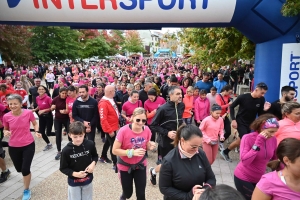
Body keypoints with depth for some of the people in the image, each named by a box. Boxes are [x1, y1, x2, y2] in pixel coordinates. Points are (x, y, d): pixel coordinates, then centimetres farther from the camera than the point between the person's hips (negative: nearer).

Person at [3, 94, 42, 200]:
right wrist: (6, 132, -16)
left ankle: (26, 190, 22)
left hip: (28, 145, -3)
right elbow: (5, 129, 6)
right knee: (19, 169, 18)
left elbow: (35, 124, 3)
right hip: (13, 147, 3)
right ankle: (26, 175, 56)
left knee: (25, 169, -4)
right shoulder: (6, 116, -11)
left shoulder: (28, 113, -15)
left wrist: (36, 131, -15)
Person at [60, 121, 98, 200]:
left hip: (88, 179, 2)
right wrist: (75, 174, -25)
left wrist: (93, 163, -17)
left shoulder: (90, 144, -17)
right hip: (74, 182, -2)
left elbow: (95, 156, 3)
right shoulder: (66, 150, -22)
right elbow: (63, 168, -11)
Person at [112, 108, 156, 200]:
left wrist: (150, 146, -22)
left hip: (140, 165, 2)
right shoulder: (123, 131, -27)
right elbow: (114, 150, -22)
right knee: (128, 193, 15)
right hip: (125, 166, -2)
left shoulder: (147, 130, -16)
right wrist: (132, 152, -33)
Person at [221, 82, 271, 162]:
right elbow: (231, 107, -7)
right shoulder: (243, 97, -18)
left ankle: (225, 152, 33)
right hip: (241, 122, -5)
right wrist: (233, 120, -14)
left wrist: (264, 110, -20)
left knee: (240, 140, 14)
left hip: (251, 124, 5)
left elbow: (260, 114, 1)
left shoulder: (261, 100, -7)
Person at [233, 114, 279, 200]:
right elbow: (245, 161, -31)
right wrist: (258, 143, -30)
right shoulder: (248, 138, -20)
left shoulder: (273, 139, -4)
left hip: (259, 178, 6)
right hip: (243, 178, -5)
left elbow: (275, 159, 10)